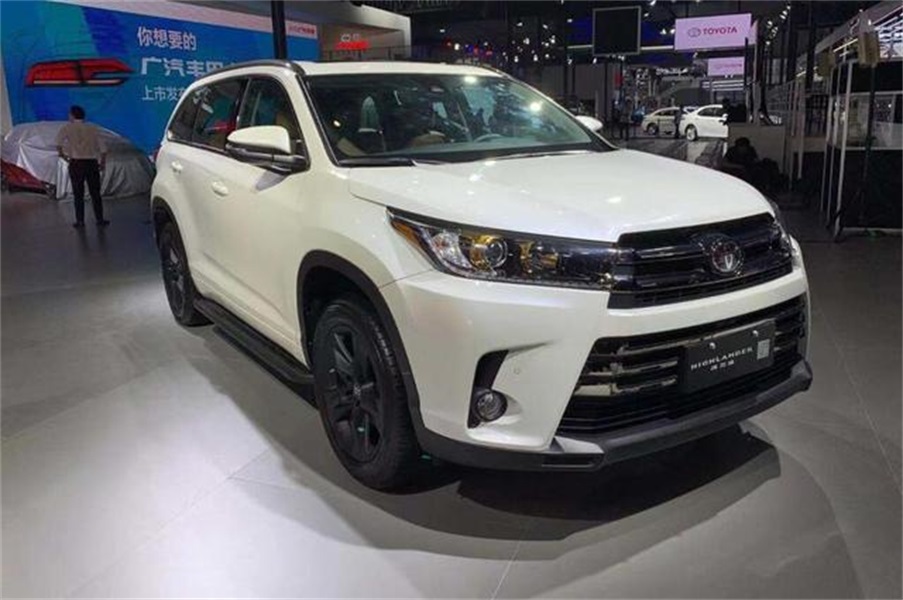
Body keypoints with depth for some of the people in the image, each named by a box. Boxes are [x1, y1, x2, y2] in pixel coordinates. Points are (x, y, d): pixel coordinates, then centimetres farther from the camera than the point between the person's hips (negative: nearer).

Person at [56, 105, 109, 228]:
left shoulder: (68, 128, 1)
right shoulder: (92, 128, 8)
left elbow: (59, 142, -14)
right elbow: (103, 147, 3)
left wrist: (62, 155, 0)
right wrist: (103, 163, 13)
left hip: (76, 163, -2)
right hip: (92, 162, 2)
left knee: (78, 194, 5)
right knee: (95, 193, 9)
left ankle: (80, 221, 7)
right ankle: (100, 220, 11)